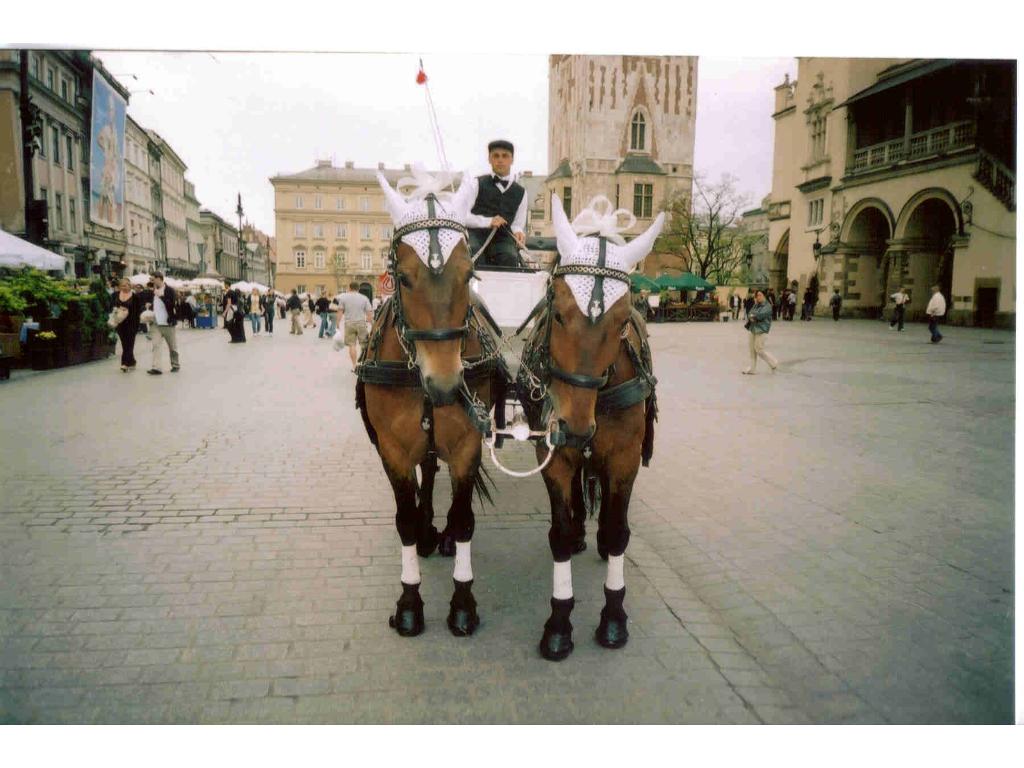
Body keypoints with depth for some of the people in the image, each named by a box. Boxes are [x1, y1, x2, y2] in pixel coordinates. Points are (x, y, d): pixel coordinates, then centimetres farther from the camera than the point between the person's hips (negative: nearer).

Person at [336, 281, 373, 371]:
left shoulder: (343, 297, 3)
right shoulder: (364, 298, 5)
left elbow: (340, 311, -1)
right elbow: (369, 313, 0)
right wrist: (371, 325, 5)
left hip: (349, 324, 0)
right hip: (361, 323, 0)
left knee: (352, 345, 2)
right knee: (364, 344, 10)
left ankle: (354, 365, 2)